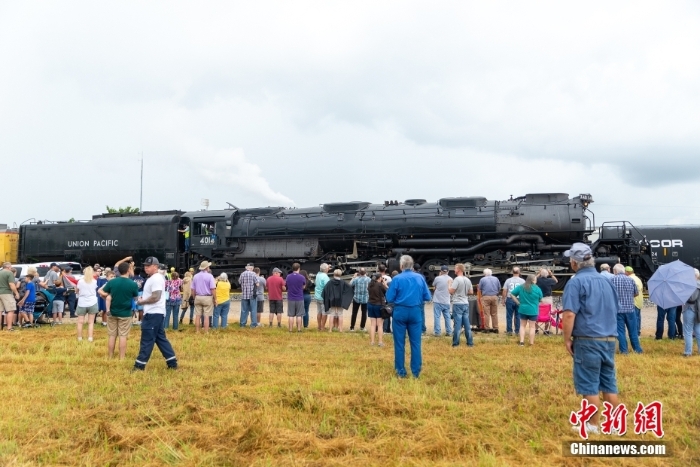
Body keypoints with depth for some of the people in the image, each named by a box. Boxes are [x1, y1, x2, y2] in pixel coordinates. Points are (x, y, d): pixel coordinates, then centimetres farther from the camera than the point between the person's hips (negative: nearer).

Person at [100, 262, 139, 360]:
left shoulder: (111, 282, -7)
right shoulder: (133, 284, -12)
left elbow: (102, 293, 0)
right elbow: (135, 297, 4)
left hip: (112, 312, 2)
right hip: (125, 313, -2)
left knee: (112, 335, 11)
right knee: (123, 336, 3)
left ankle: (110, 357, 19)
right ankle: (122, 358, 7)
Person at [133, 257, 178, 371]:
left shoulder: (156, 278, -16)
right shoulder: (152, 278, 17)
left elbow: (156, 297, -24)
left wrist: (142, 301, -12)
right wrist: (142, 299, 6)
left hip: (154, 313, -11)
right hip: (154, 313, 11)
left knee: (147, 340, -4)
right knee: (160, 338, 12)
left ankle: (140, 365, 2)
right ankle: (172, 363, 14)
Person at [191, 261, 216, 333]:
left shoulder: (195, 276, 6)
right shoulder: (209, 276, -9)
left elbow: (192, 289, 9)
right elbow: (213, 289, -14)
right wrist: (215, 299, -6)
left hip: (198, 297, 4)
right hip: (207, 298, -4)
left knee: (197, 316, 8)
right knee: (206, 316, -1)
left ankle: (197, 332, 13)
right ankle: (206, 332, 1)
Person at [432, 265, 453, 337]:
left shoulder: (437, 278, -11)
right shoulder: (451, 279, 3)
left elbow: (434, 285, 9)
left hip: (438, 301, -4)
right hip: (446, 302, 4)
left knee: (437, 317, 0)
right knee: (447, 317, 11)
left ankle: (437, 332, -2)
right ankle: (449, 332, 13)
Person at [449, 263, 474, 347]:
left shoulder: (457, 279, -13)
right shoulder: (468, 280, 8)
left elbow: (451, 291, -14)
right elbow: (471, 292, 12)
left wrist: (449, 285, 4)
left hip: (457, 304, -6)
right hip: (466, 304, 6)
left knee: (457, 324, -3)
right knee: (467, 324, 10)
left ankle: (455, 343, 1)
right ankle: (470, 342, 12)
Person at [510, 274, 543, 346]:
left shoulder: (521, 287, -3)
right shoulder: (537, 289, -10)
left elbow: (512, 294, -2)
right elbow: (541, 300, -1)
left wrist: (518, 303, 1)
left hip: (523, 309, 2)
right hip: (533, 311, -2)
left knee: (522, 325, 14)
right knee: (532, 326, 9)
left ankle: (521, 341, 9)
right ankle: (531, 343, 12)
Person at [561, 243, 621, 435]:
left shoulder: (576, 282, -11)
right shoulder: (607, 281, 11)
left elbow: (569, 315, -19)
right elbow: (615, 309, 21)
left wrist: (567, 340, -10)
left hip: (588, 340, -7)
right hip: (609, 339, 7)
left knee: (589, 385, 2)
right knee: (609, 383, 13)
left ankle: (593, 425, 9)